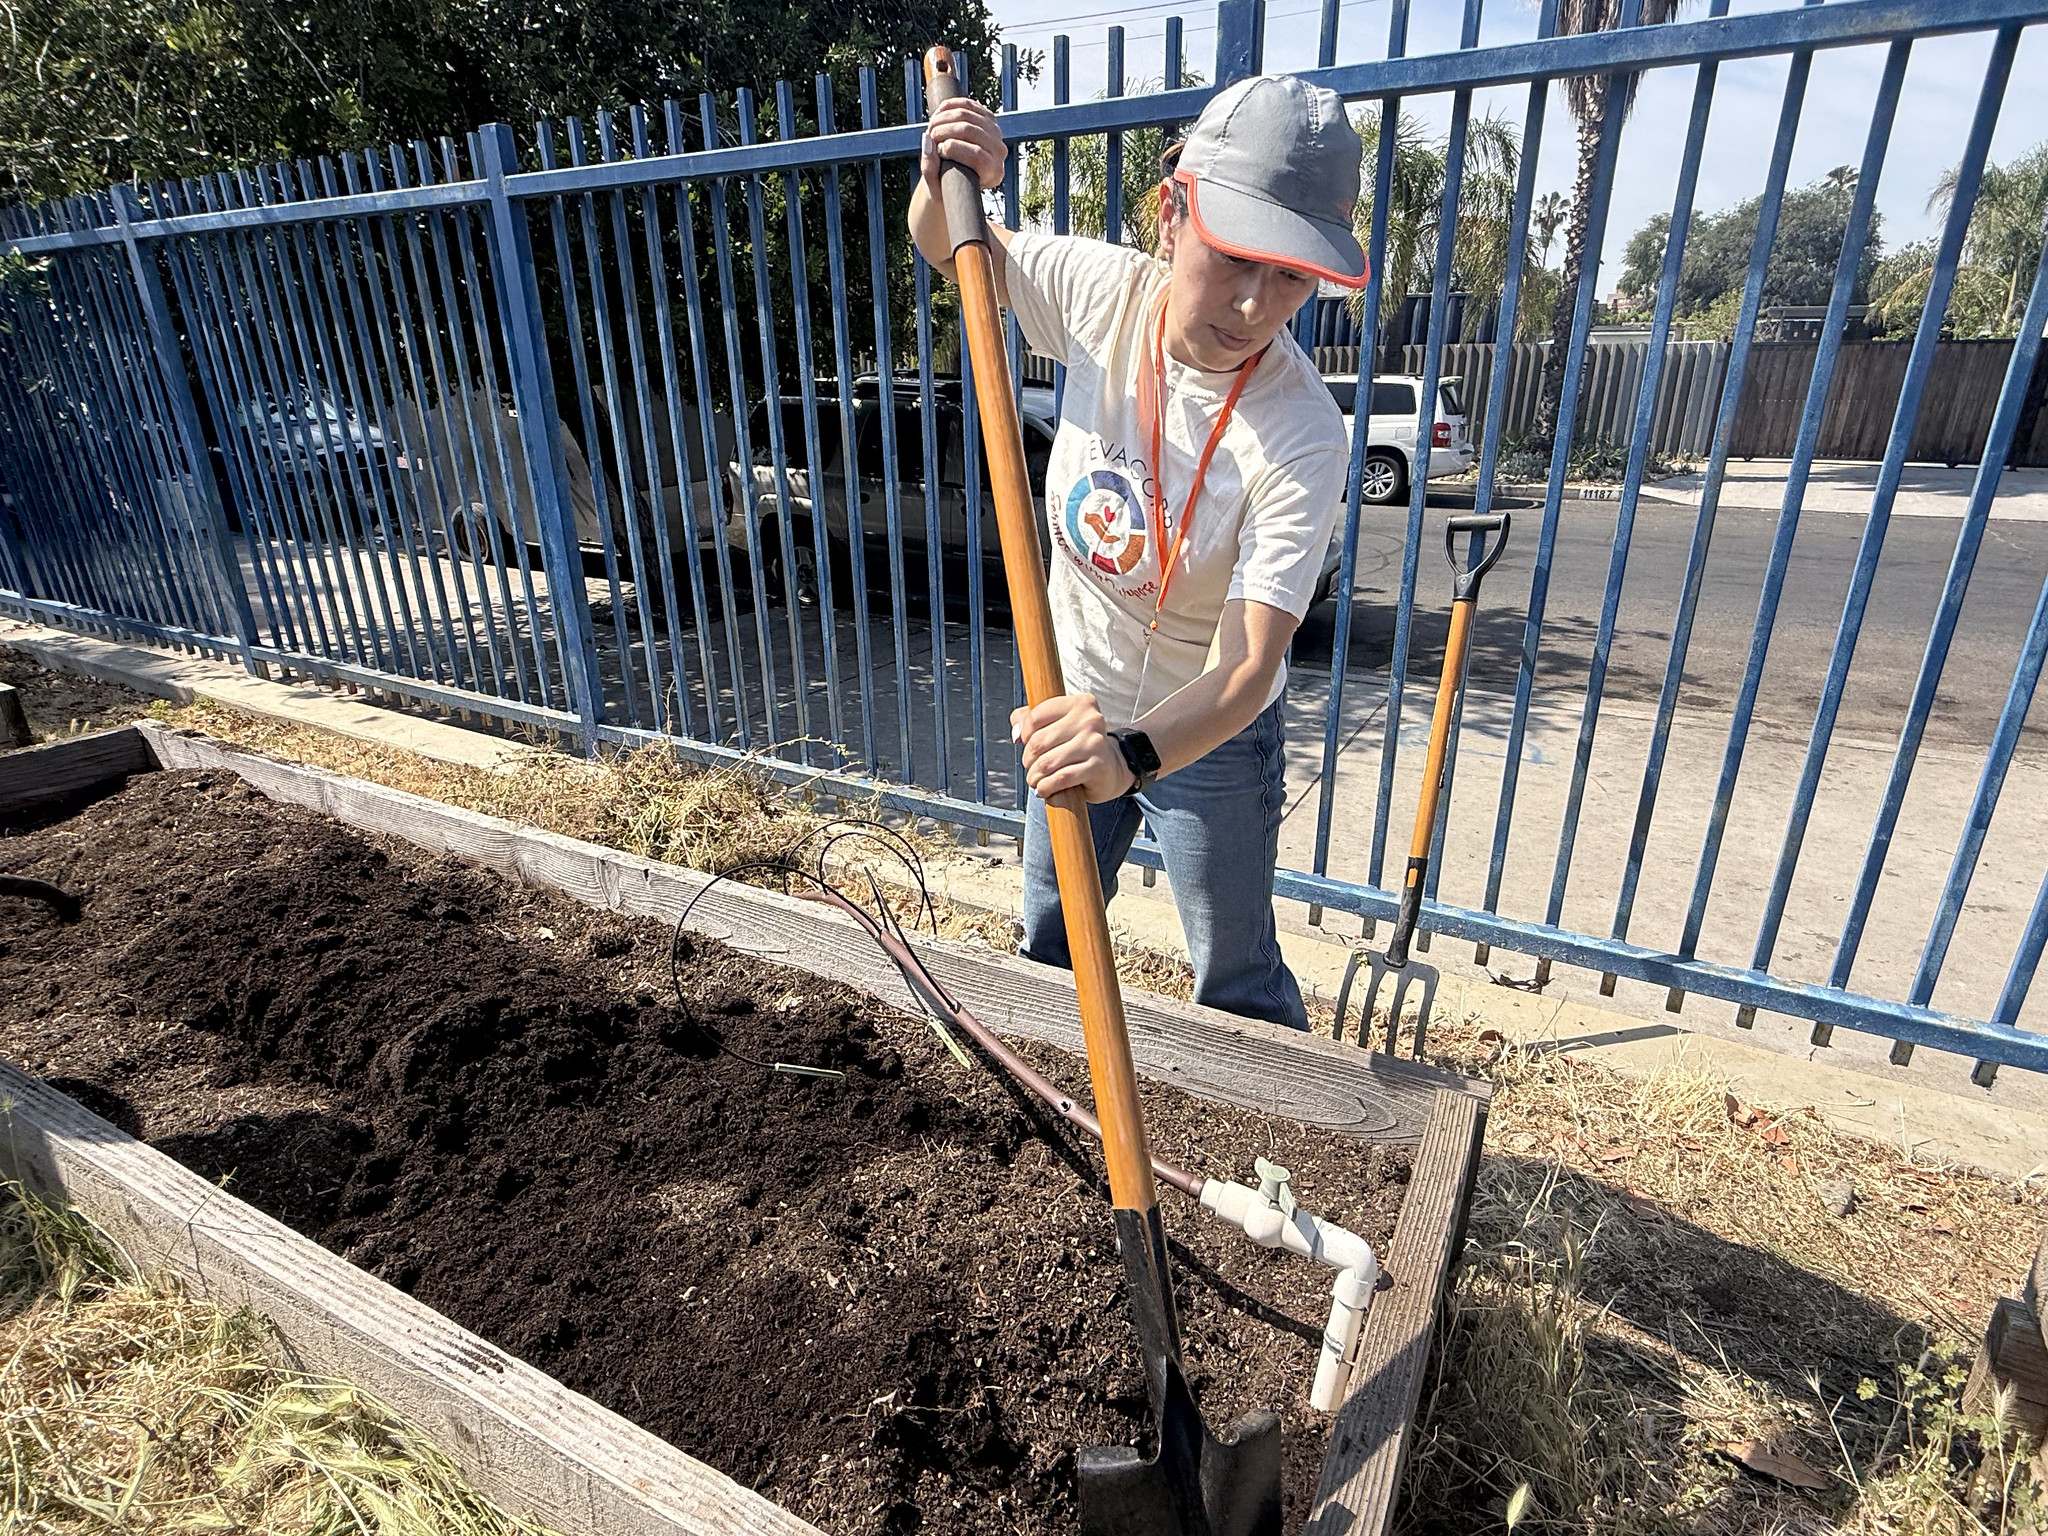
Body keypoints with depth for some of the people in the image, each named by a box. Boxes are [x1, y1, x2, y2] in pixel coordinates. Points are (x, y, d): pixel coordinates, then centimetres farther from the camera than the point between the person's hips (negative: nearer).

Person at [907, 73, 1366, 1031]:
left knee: (1238, 984, 14)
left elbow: (1245, 669, -36)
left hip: (1206, 733, -4)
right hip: (1075, 705, 5)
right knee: (1047, 944, 26)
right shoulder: (1104, 293, -16)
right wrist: (945, 183, -20)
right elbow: (948, 250, 3)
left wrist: (1133, 752, -55)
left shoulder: (1300, 438, -29)